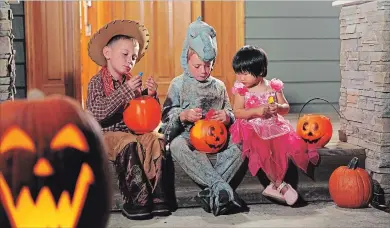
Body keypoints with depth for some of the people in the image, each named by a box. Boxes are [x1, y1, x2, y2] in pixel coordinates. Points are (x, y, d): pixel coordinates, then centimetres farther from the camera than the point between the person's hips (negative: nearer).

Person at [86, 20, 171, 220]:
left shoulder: (132, 83, 12)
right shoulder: (97, 82, -3)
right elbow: (97, 114, -20)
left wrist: (150, 95, -7)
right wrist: (125, 91, -23)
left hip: (131, 132, 5)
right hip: (105, 135, -5)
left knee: (155, 139, -22)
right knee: (129, 144, -33)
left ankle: (155, 196, -23)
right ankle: (138, 200, -27)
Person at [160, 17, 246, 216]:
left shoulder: (218, 86, 15)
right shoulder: (178, 84, 6)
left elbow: (230, 116, 17)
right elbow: (166, 116, 1)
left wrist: (227, 117, -8)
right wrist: (183, 115, -20)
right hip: (187, 136, -2)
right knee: (177, 145, -39)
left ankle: (211, 191, -36)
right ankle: (221, 188, -42)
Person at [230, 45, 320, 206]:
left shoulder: (273, 86, 5)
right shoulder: (241, 89, 1)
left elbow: (286, 108, 9)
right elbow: (237, 112, -7)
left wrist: (278, 107, -14)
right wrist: (257, 111, -20)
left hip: (274, 126, 3)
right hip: (253, 129, -2)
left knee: (283, 146, -24)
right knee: (263, 150, -31)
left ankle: (273, 186, -11)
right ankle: (279, 184, -17)